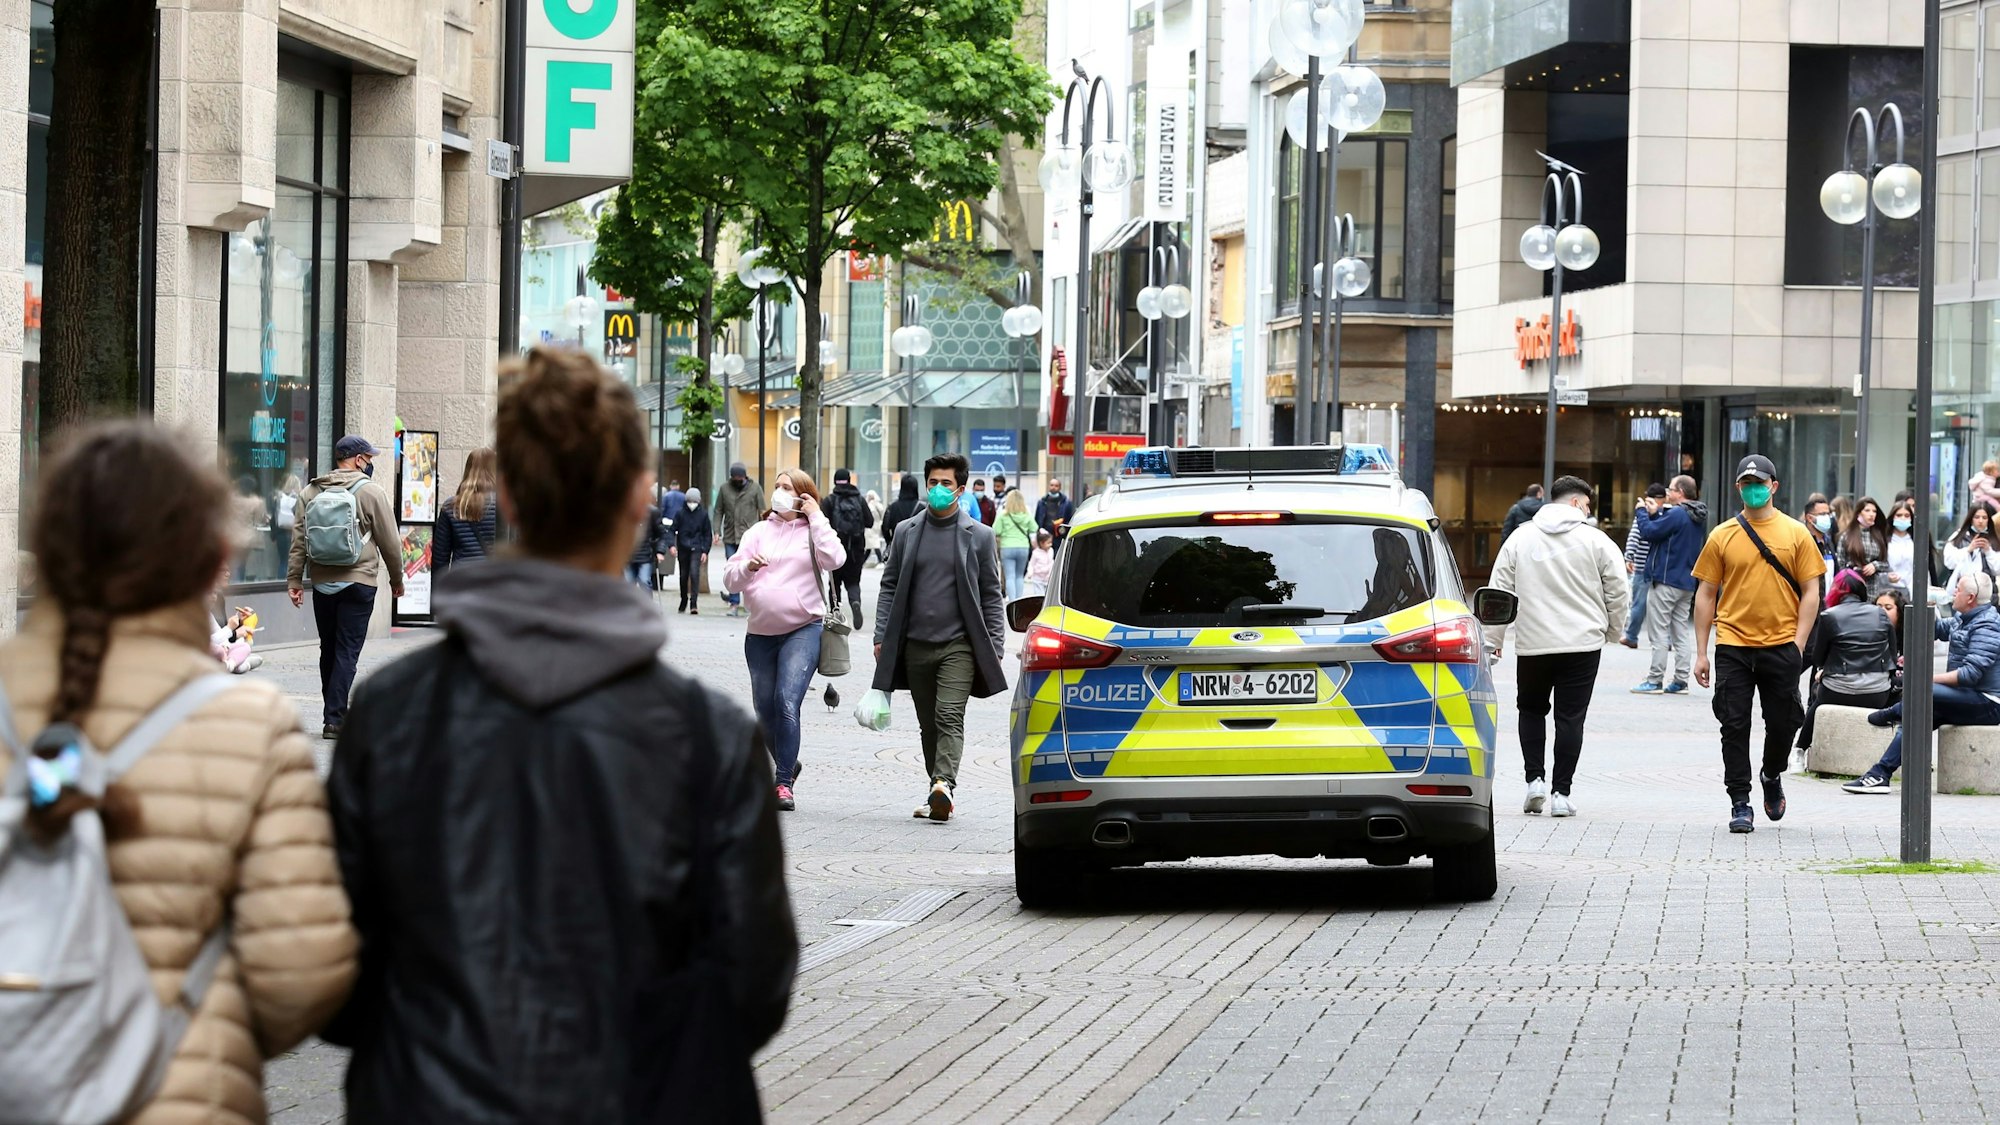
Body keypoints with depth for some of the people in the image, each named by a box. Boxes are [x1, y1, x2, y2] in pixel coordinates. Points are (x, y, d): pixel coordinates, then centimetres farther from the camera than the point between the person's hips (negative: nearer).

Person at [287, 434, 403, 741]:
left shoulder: (310, 493, 7)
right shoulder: (372, 493, -5)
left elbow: (299, 540, 5)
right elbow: (390, 542, -3)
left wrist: (294, 580, 6)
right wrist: (396, 580, 9)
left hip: (322, 585, 5)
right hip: (358, 583, -5)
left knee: (329, 650, 15)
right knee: (347, 652, -4)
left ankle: (334, 714, 23)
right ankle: (334, 719, -11)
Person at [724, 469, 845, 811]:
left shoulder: (814, 530, 5)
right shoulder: (759, 532, 12)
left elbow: (834, 559, -16)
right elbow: (730, 579, 7)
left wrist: (816, 517, -9)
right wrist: (748, 567, -15)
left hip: (803, 629, -5)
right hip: (761, 632, 5)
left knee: (787, 703, -19)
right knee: (765, 709, 13)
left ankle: (784, 783, -18)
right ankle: (787, 764, 37)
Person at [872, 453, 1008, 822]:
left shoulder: (979, 536, 3)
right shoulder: (907, 533, 9)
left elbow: (991, 595, 6)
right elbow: (890, 587, 12)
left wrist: (995, 648, 0)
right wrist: (882, 637, 3)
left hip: (958, 644, -3)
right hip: (916, 645, 3)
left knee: (950, 717, -17)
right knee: (928, 723, 8)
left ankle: (944, 784, -30)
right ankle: (937, 791, 15)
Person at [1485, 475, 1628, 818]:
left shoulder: (1519, 539, 4)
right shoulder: (1595, 541, -2)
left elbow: (1500, 593, 5)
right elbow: (1619, 593, -1)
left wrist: (1494, 640, 12)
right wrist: (1613, 632, 15)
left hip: (1532, 645, 2)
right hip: (1583, 642, -2)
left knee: (1531, 709, 19)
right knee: (1571, 716, 2)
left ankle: (1535, 779, 6)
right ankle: (1560, 793, 0)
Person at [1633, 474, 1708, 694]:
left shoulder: (1677, 514, -18)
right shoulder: (1698, 517, 11)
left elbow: (1648, 532, -17)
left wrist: (1642, 512, -2)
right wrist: (1655, 513, 10)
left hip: (1665, 581, -9)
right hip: (1687, 583, 9)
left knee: (1659, 633, -5)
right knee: (1681, 633, 10)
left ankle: (1655, 680, -6)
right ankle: (1680, 680, 10)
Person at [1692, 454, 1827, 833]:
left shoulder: (1796, 534, 2)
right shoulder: (1722, 536, 4)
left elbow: (1810, 592, 2)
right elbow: (1706, 594, 7)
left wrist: (1798, 645, -7)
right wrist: (1701, 653, 2)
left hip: (1781, 645, 0)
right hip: (1733, 647, 0)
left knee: (1782, 723, 7)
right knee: (1735, 726, -2)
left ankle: (1772, 776, 35)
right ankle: (1740, 803, 3)